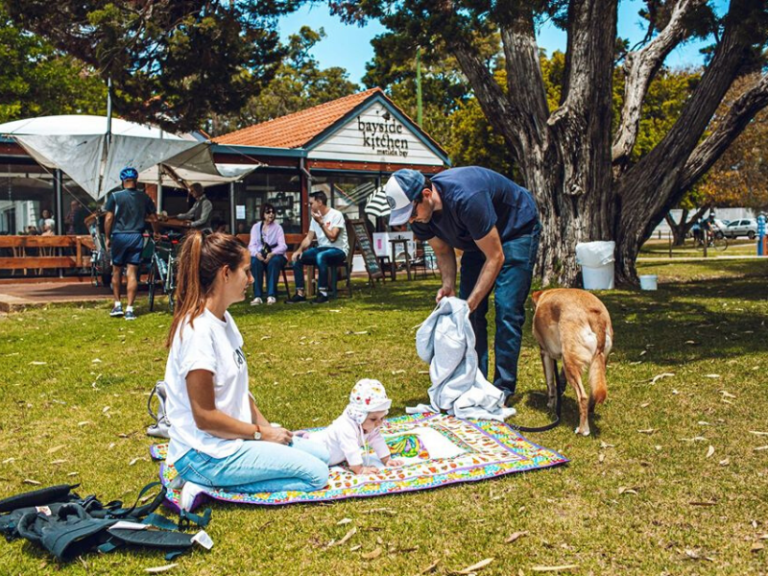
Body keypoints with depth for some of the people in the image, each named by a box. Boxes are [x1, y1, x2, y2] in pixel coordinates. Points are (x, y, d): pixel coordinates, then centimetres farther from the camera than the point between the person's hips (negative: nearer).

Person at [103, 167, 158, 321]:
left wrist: (107, 237, 3)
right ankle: (129, 309, -1)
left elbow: (109, 218, -6)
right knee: (132, 272, 1)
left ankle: (117, 305, 17)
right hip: (136, 237, 1)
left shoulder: (115, 196, -3)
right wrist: (156, 233, 24)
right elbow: (154, 218, 8)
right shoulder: (144, 197, 4)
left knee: (117, 270, 14)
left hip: (119, 236, -1)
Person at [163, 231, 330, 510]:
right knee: (316, 475, -10)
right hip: (206, 453, -10)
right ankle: (210, 486, -7)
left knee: (321, 454, 13)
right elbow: (205, 417, -22)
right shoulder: (198, 330, -23)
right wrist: (261, 433, -11)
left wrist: (266, 425, 2)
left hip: (233, 435, 10)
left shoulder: (223, 319, 7)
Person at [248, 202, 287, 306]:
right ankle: (257, 296, -37)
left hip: (275, 255, -1)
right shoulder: (256, 227, 10)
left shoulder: (278, 227, 6)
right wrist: (257, 253, -25)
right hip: (260, 255, 1)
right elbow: (252, 245, -2)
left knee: (274, 261, -36)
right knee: (255, 262, -34)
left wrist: (272, 254, -26)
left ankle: (271, 295, -39)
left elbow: (283, 246, -6)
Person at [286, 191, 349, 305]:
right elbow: (309, 238, 8)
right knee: (297, 258, -11)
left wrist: (321, 222, -22)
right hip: (321, 249, 8)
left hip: (338, 250, -7)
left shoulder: (336, 215, -12)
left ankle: (323, 293, -33)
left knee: (320, 256, -39)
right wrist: (299, 250, -9)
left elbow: (332, 237, -22)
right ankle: (300, 293, -11)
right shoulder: (315, 217, 10)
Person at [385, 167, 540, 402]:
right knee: (470, 311, -1)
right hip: (478, 239, 7)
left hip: (517, 230, -7)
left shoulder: (466, 199, -40)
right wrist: (448, 286, -19)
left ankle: (503, 389, -8)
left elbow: (495, 257, -32)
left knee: (507, 310, -15)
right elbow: (443, 251, -1)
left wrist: (471, 302, -34)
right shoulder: (420, 213, -18)